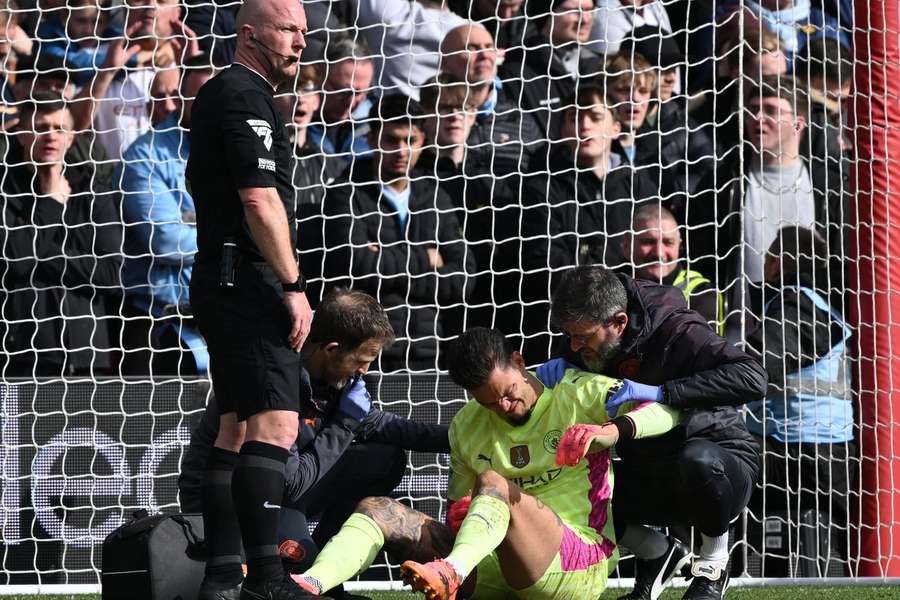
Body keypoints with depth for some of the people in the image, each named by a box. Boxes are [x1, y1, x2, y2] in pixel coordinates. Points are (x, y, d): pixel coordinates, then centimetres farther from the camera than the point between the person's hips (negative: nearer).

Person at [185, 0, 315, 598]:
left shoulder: (220, 94, 22)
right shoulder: (246, 96, -11)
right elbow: (260, 200, -18)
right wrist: (293, 285, -17)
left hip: (222, 282, 11)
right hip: (250, 280, -11)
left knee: (237, 429, 11)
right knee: (274, 426, -16)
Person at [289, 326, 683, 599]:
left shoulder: (579, 396, 1)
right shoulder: (466, 427, 16)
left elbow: (669, 412, -11)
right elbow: (459, 502, 24)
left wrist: (611, 431, -32)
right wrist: (459, 515, -2)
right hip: (496, 568, 5)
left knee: (492, 482, -31)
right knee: (377, 509, -9)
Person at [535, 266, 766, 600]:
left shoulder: (677, 331, -24)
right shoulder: (591, 348, -6)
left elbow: (752, 379, -38)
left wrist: (658, 392, -41)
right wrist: (560, 369, -15)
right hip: (649, 480, 6)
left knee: (697, 457, -41)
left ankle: (713, 565, -10)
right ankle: (657, 553, 11)